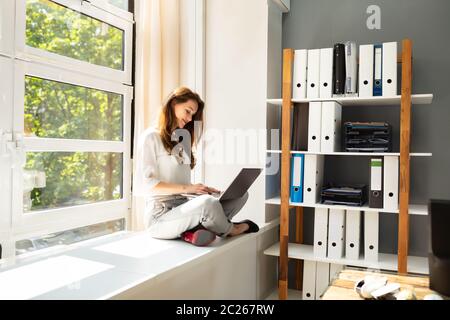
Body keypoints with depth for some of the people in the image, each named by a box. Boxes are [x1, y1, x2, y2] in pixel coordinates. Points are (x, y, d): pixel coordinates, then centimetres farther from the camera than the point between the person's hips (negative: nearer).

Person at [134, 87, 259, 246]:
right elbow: (145, 183, -12)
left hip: (184, 206, 8)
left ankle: (194, 229, -23)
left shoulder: (183, 140, 21)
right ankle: (231, 230, -3)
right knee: (208, 202, -35)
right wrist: (186, 188, -18)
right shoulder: (151, 137, -3)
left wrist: (201, 189, -2)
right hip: (160, 215, -7)